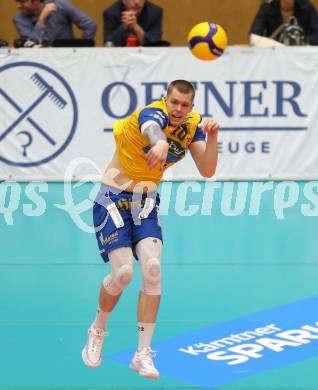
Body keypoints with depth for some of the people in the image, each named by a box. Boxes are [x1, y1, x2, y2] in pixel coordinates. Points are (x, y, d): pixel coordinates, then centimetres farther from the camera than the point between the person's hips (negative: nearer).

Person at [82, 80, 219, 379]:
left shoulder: (193, 125, -5)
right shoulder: (152, 114, -25)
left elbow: (207, 171, -12)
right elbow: (152, 128, -51)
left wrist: (212, 137, -29)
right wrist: (160, 143, -75)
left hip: (146, 200, 5)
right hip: (113, 198, -5)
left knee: (152, 269, -13)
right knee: (123, 273, -13)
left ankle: (143, 354, -5)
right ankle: (97, 332, 18)